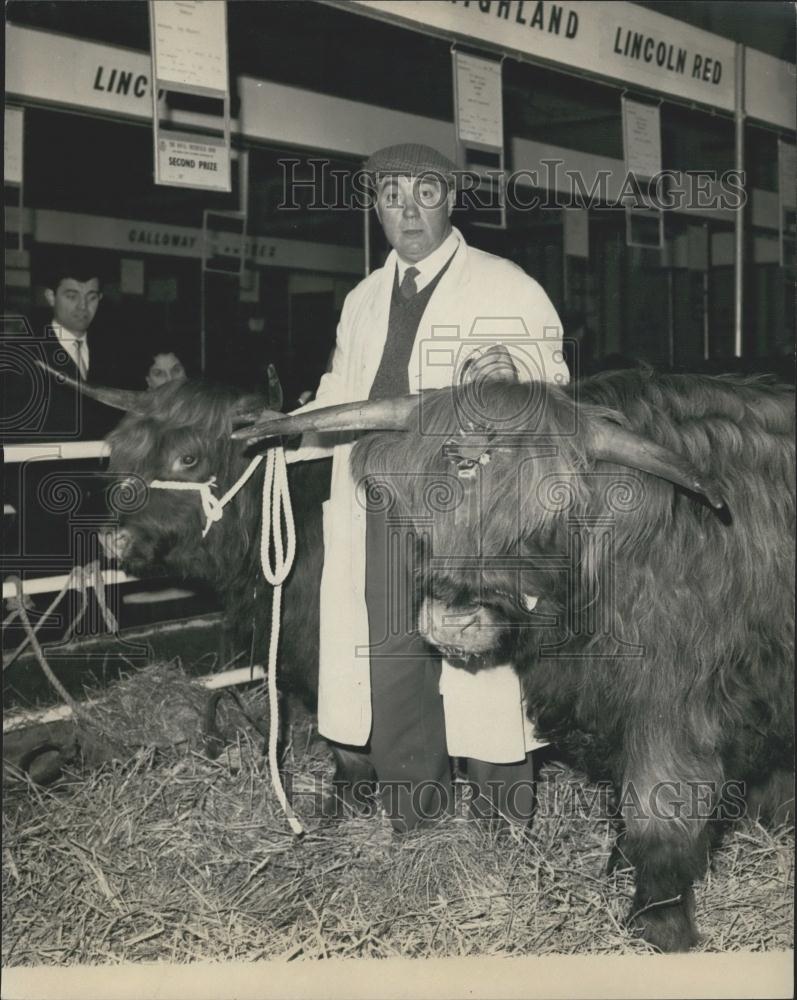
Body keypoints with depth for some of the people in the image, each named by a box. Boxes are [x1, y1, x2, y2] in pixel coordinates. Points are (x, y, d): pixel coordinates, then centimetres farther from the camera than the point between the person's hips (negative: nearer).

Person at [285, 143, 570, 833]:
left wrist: (514, 364, -19)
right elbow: (342, 407, 23)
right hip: (384, 513, 5)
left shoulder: (506, 287, 5)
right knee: (391, 672, 7)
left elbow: (554, 375, 2)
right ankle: (413, 843, 21)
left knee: (484, 669, -3)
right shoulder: (363, 302, 21)